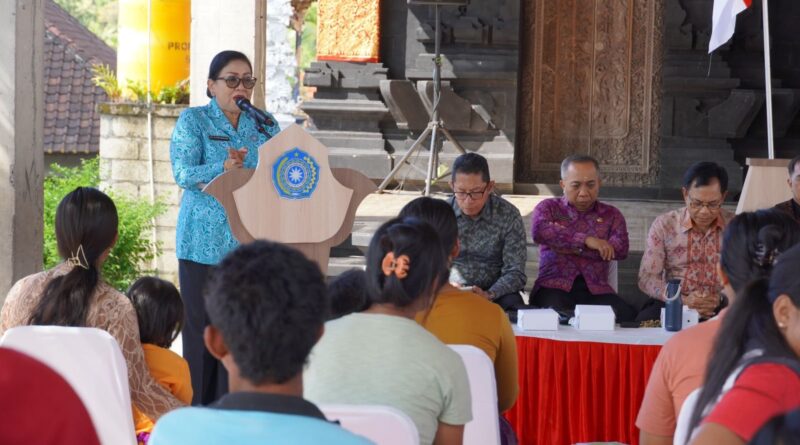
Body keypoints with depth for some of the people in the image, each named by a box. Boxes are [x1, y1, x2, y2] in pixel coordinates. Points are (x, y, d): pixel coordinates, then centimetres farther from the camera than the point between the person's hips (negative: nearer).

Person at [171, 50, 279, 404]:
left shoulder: (265, 125, 13)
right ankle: (197, 409, 6)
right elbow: (183, 173, -10)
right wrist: (223, 169, -26)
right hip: (205, 242, -3)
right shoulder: (193, 121, 2)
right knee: (202, 325, -1)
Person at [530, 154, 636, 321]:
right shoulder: (549, 208, 16)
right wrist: (584, 240, -13)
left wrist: (567, 246, -5)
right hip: (555, 287, -2)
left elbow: (620, 249, 0)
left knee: (626, 314, -29)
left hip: (596, 289, 3)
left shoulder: (611, 214, 20)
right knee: (555, 314, -39)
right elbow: (539, 232, -9)